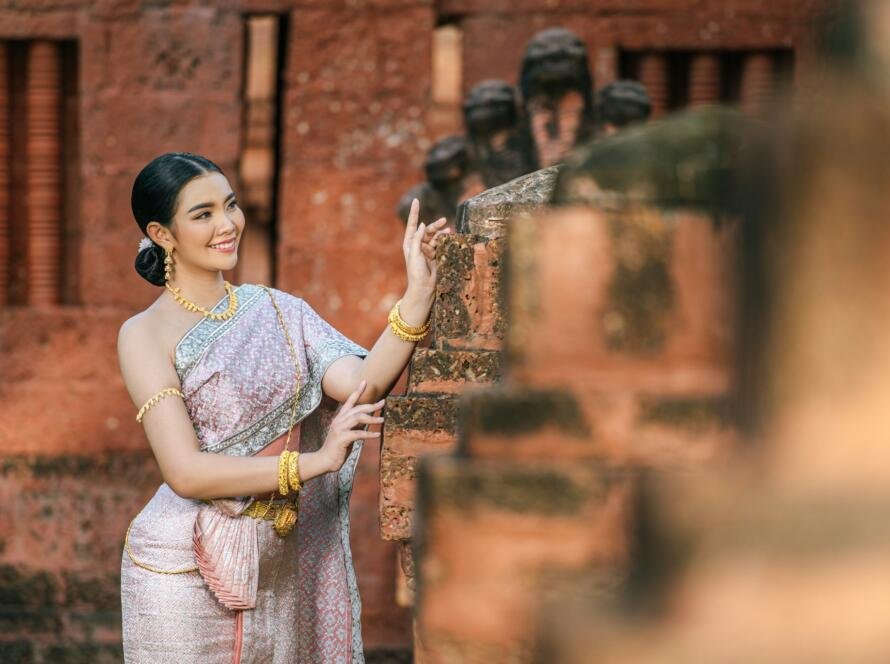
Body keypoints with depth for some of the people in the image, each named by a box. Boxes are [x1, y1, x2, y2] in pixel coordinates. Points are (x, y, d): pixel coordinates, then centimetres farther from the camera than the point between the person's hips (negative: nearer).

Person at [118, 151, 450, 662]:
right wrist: (312, 462, -21)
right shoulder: (146, 335, -7)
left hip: (279, 567, 4)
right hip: (185, 572, -4)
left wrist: (419, 294, -21)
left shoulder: (278, 310, 7)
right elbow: (185, 472, -16)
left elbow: (361, 385, -10)